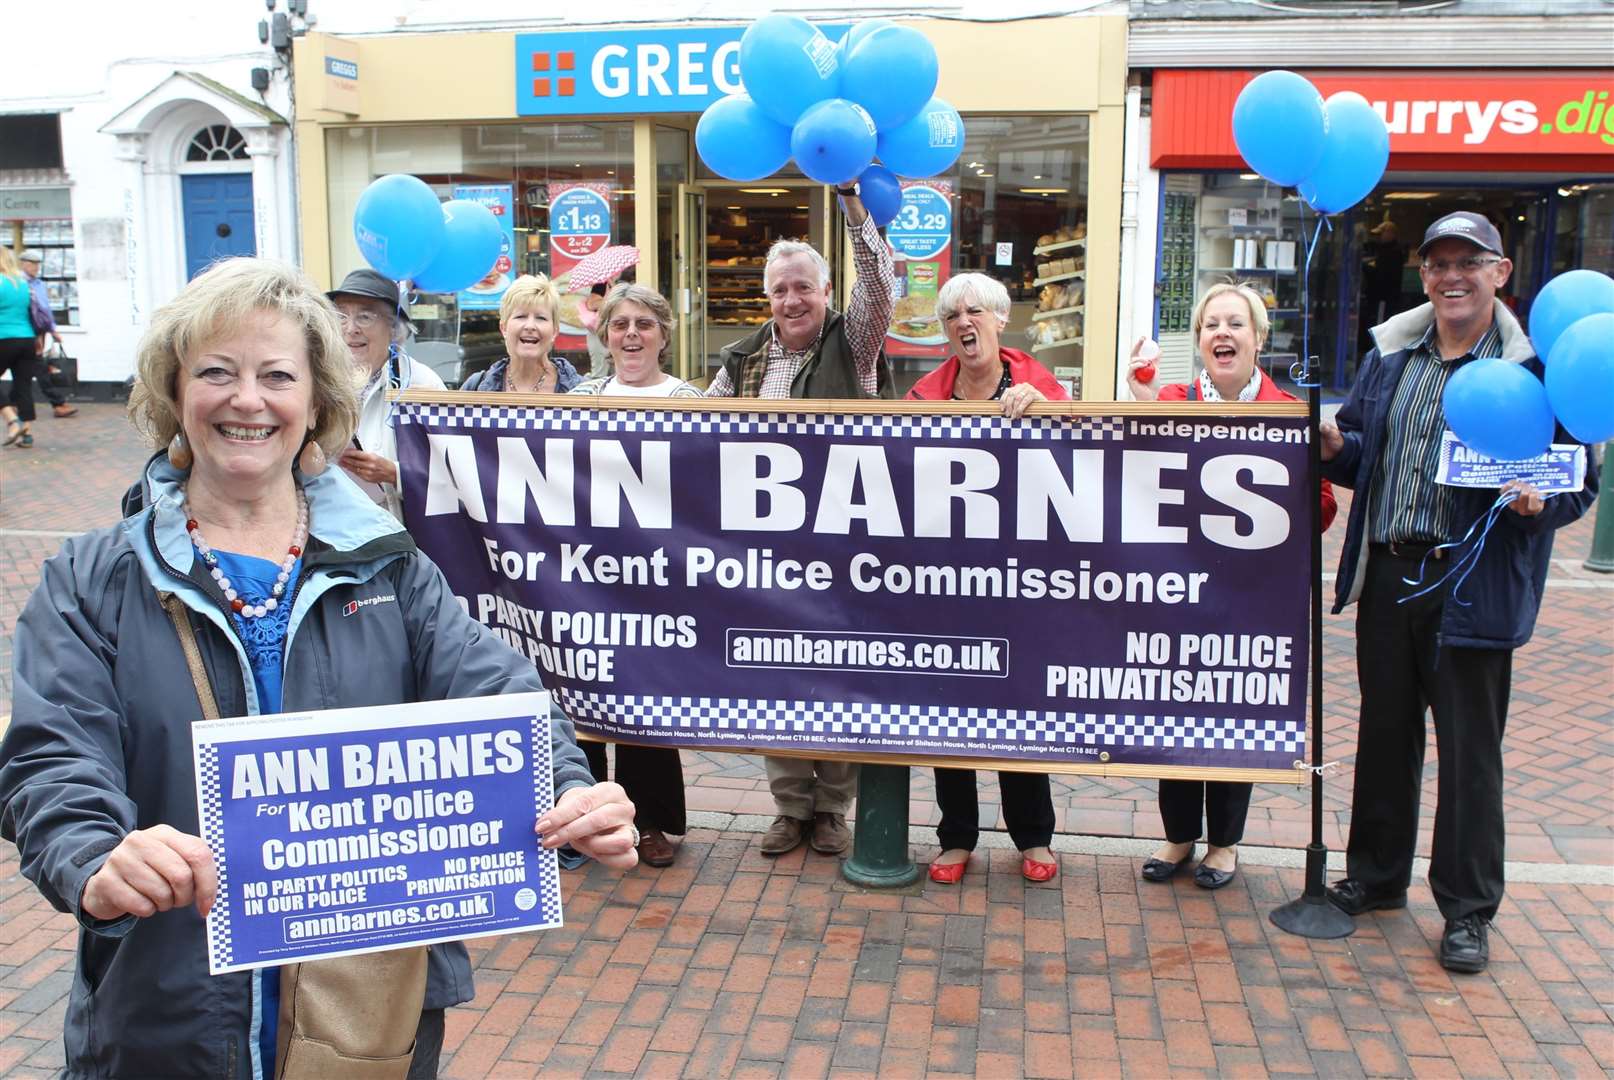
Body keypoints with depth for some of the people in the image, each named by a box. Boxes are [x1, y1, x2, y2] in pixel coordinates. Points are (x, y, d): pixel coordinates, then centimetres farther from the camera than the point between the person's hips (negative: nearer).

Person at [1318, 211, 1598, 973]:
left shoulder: (1532, 365, -7)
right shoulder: (1388, 353, 8)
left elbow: (1581, 477, -4)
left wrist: (1541, 501, -24)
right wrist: (1337, 446, -6)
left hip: (1474, 587, -5)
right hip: (1386, 575, 5)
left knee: (1469, 750, 5)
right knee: (1385, 733, 17)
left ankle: (1467, 909, 20)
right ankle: (1375, 876, 33)